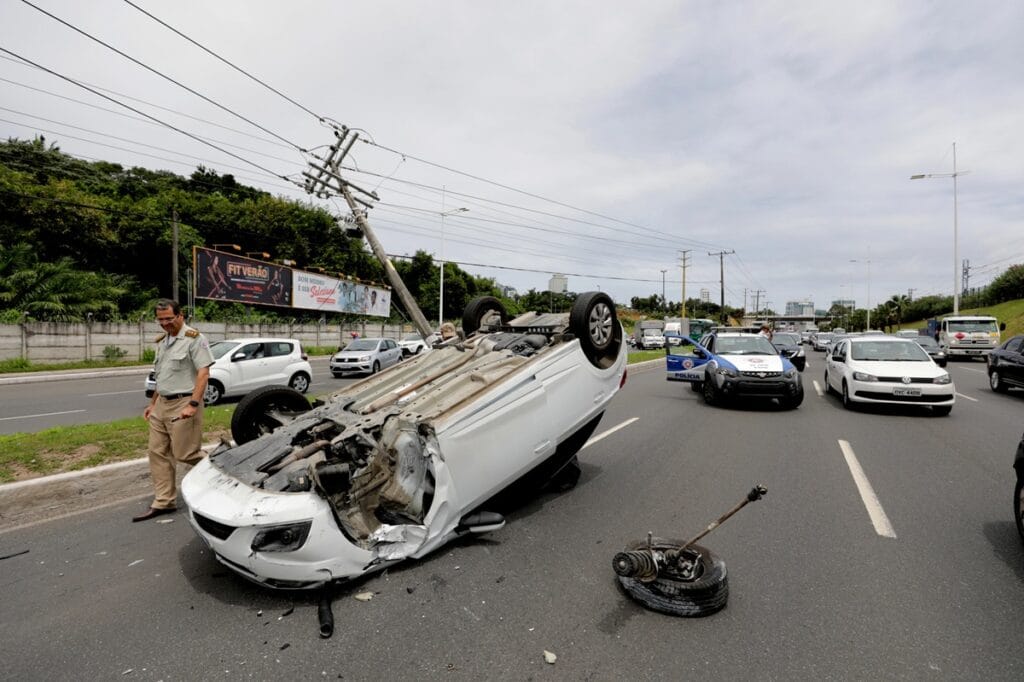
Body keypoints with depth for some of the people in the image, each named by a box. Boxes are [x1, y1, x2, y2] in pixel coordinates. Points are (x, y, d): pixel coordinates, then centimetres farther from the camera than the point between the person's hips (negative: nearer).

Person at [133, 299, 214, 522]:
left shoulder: (194, 339, -11)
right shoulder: (162, 341, 15)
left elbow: (203, 373, -18)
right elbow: (162, 376, 23)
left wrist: (193, 404, -24)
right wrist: (153, 403, 20)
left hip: (182, 404, -8)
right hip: (162, 404, 8)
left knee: (185, 453, -5)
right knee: (158, 453, 9)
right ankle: (163, 502, 18)